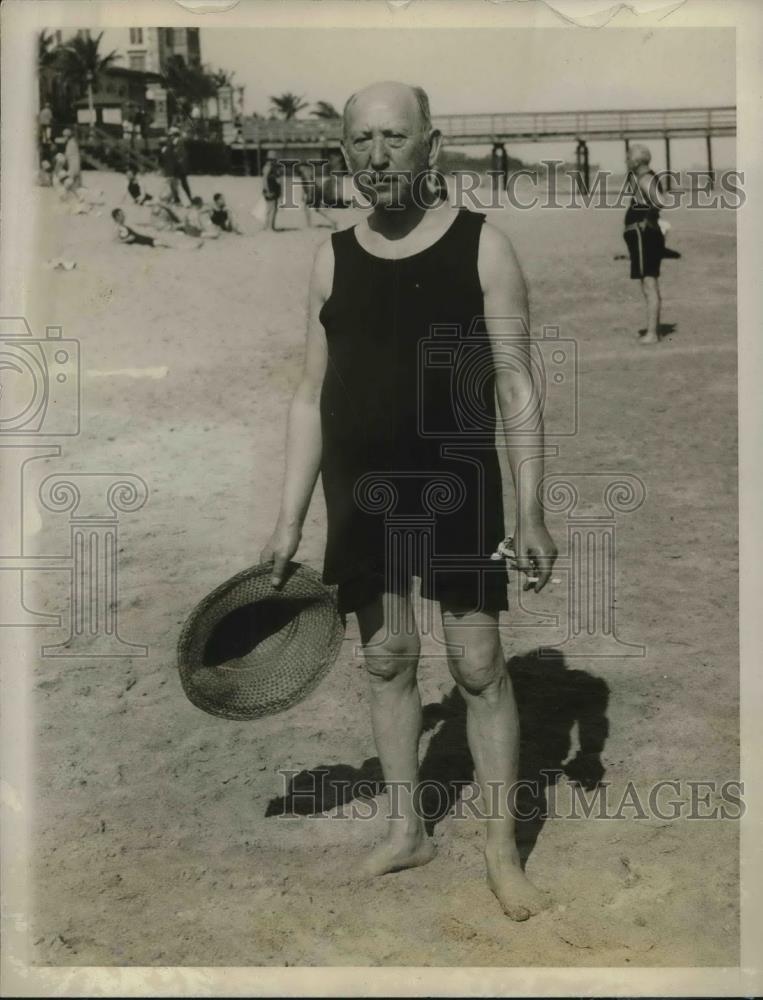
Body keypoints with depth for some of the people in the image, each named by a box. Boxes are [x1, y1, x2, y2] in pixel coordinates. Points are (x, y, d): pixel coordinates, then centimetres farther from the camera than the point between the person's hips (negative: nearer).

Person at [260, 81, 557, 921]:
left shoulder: (480, 245, -4)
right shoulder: (333, 259, 5)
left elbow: (516, 389, -5)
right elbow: (310, 398, 7)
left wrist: (530, 513, -10)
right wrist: (288, 520, 3)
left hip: (456, 489, -3)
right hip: (360, 496, 3)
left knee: (478, 666, 1)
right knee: (386, 659, 12)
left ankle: (502, 850, 16)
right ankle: (406, 829, 28)